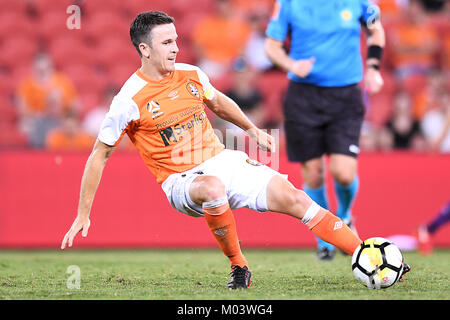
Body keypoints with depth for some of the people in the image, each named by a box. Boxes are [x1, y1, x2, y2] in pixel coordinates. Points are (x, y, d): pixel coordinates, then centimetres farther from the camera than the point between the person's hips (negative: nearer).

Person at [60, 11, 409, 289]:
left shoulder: (191, 75, 3)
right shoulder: (129, 101, -13)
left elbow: (217, 101, 27)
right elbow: (99, 155, -6)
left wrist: (253, 130, 35)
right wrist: (83, 215, -6)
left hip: (222, 161, 5)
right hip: (182, 181, -5)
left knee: (289, 195, -15)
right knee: (214, 188, -41)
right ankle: (239, 268, -20)